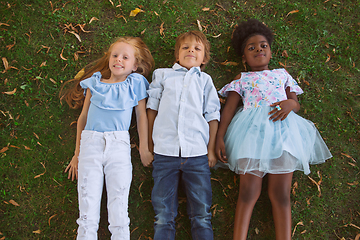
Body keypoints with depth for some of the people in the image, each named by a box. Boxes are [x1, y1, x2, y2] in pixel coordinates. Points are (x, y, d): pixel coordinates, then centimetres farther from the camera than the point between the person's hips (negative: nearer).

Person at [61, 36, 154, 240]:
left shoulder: (135, 84, 13)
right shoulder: (95, 84, 17)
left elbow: (142, 115, 12)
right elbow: (83, 118, 19)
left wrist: (144, 148, 5)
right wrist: (77, 153, 18)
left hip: (119, 146, -1)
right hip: (90, 143, 2)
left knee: (119, 209, -6)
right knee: (87, 205, -2)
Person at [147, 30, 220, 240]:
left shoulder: (205, 80, 18)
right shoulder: (163, 75, 18)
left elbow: (212, 116, 12)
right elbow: (152, 108, 17)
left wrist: (212, 149, 5)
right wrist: (150, 141, 11)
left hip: (197, 152, 0)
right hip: (165, 151, 0)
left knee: (202, 214, -1)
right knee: (163, 214, 0)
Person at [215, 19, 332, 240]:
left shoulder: (282, 74, 26)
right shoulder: (242, 79, 21)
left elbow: (297, 104, 20)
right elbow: (229, 108, 11)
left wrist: (291, 103, -6)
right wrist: (220, 137, -1)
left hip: (282, 127, 1)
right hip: (252, 129, -1)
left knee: (280, 193, -6)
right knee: (249, 191, -11)